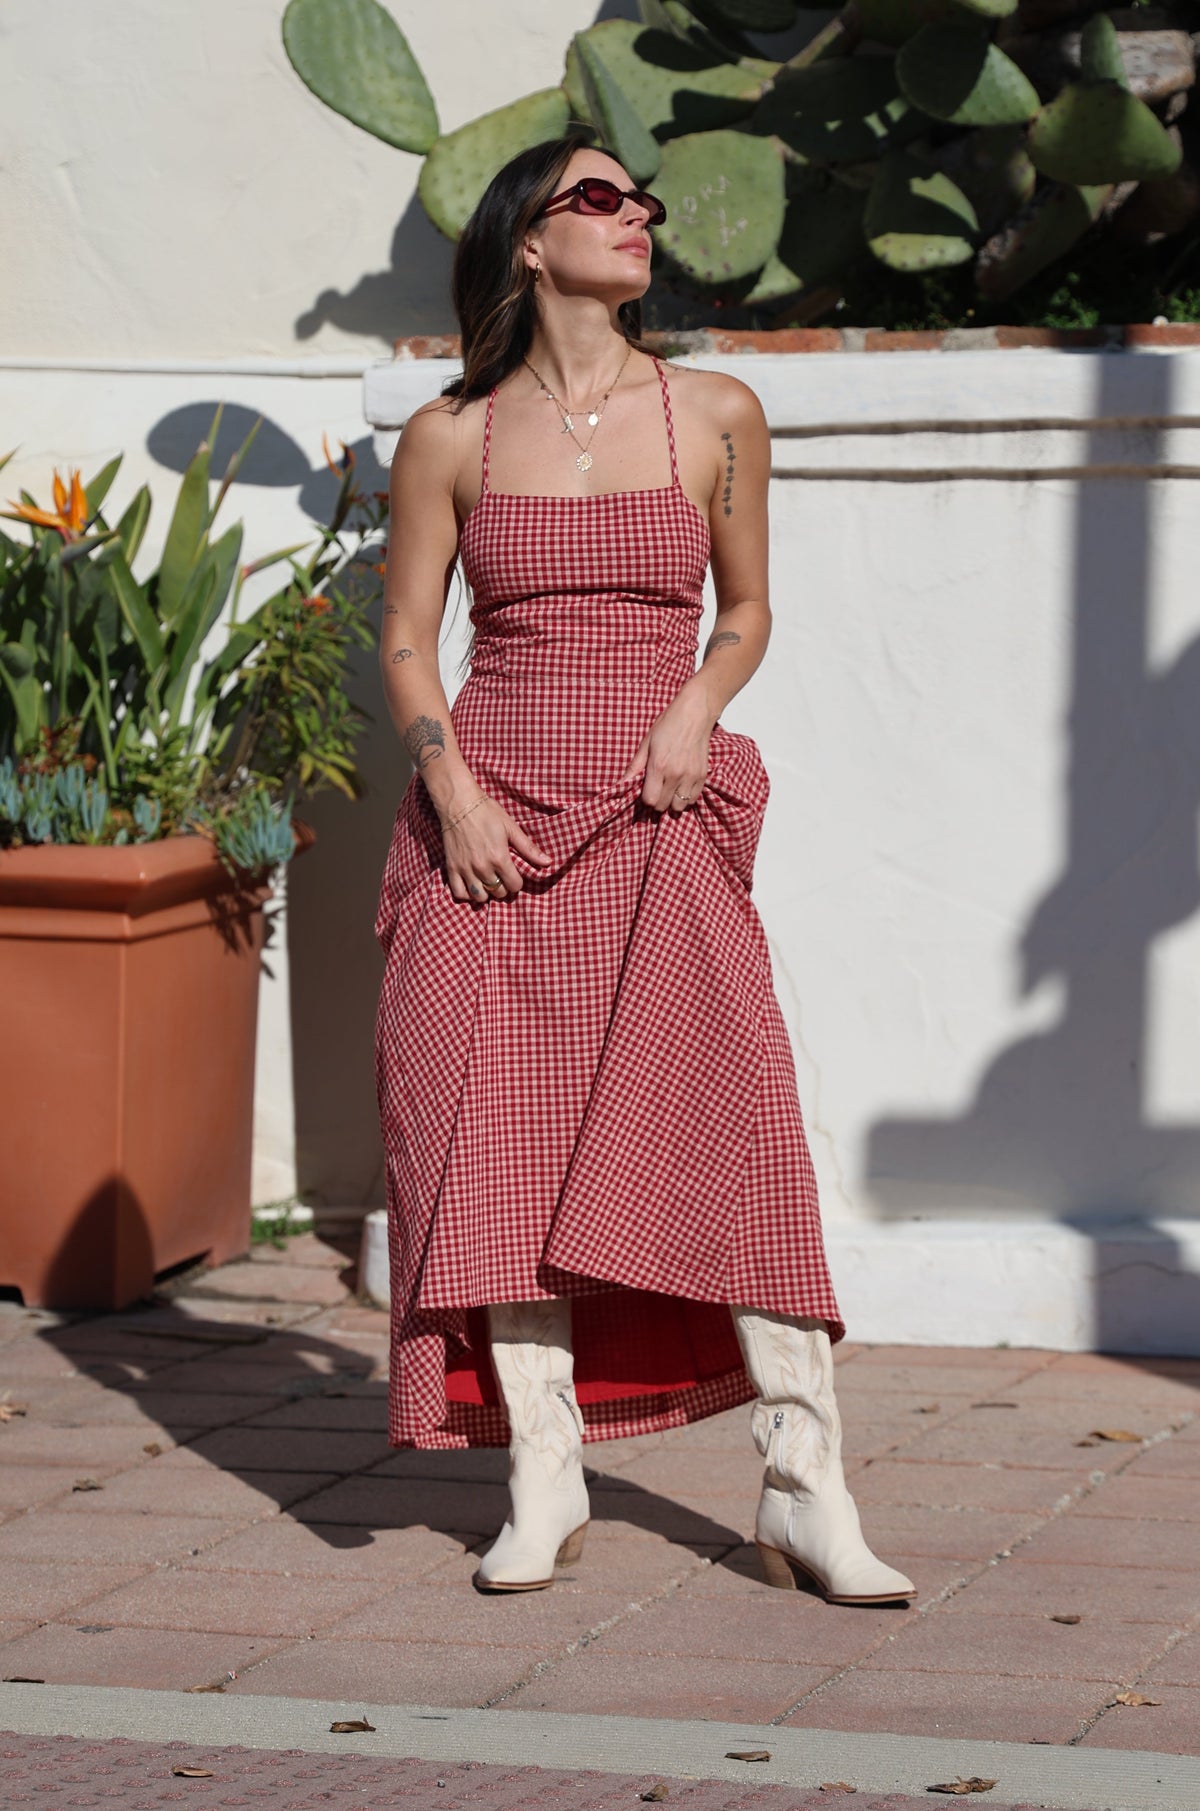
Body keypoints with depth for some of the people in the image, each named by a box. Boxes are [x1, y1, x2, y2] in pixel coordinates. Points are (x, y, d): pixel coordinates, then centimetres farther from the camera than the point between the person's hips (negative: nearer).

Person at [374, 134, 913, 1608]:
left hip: (656, 825, 0)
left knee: (733, 1117, -13)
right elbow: (405, 641, 8)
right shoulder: (452, 438, 5)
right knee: (499, 1134, -4)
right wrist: (454, 791, -6)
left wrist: (698, 704, -3)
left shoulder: (716, 417, 7)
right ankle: (545, 1474, 7)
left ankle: (803, 1489, -11)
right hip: (491, 827, 1)